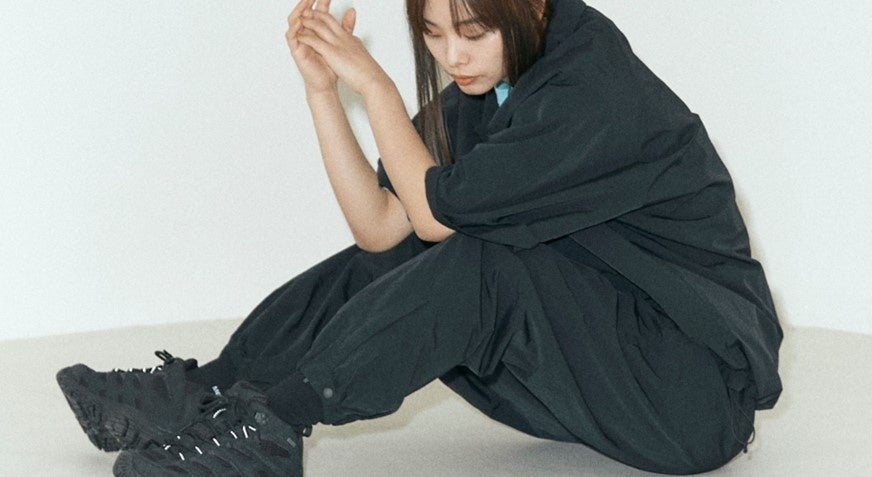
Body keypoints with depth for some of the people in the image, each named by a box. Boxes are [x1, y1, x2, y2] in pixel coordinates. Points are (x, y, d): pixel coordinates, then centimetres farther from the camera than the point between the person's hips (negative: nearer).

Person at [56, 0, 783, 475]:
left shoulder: (595, 85, -20)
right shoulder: (485, 88, 4)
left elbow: (435, 211, -19)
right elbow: (380, 227, -2)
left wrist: (372, 82, -14)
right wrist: (322, 88, -8)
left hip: (705, 395, -8)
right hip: (597, 365, 8)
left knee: (481, 262, -28)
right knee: (388, 262, -3)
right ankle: (200, 395, -4)